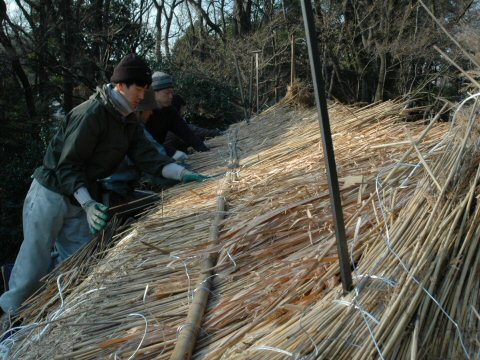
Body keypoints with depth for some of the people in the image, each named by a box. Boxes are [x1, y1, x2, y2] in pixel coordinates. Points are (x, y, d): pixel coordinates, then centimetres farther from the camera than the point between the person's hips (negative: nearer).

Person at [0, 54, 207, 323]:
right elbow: (67, 166, -24)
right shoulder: (91, 114, -23)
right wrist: (88, 204, -33)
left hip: (82, 197, 8)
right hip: (51, 193, -8)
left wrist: (184, 174, -17)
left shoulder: (129, 123, 3)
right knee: (35, 263, 1)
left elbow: (148, 157, -5)